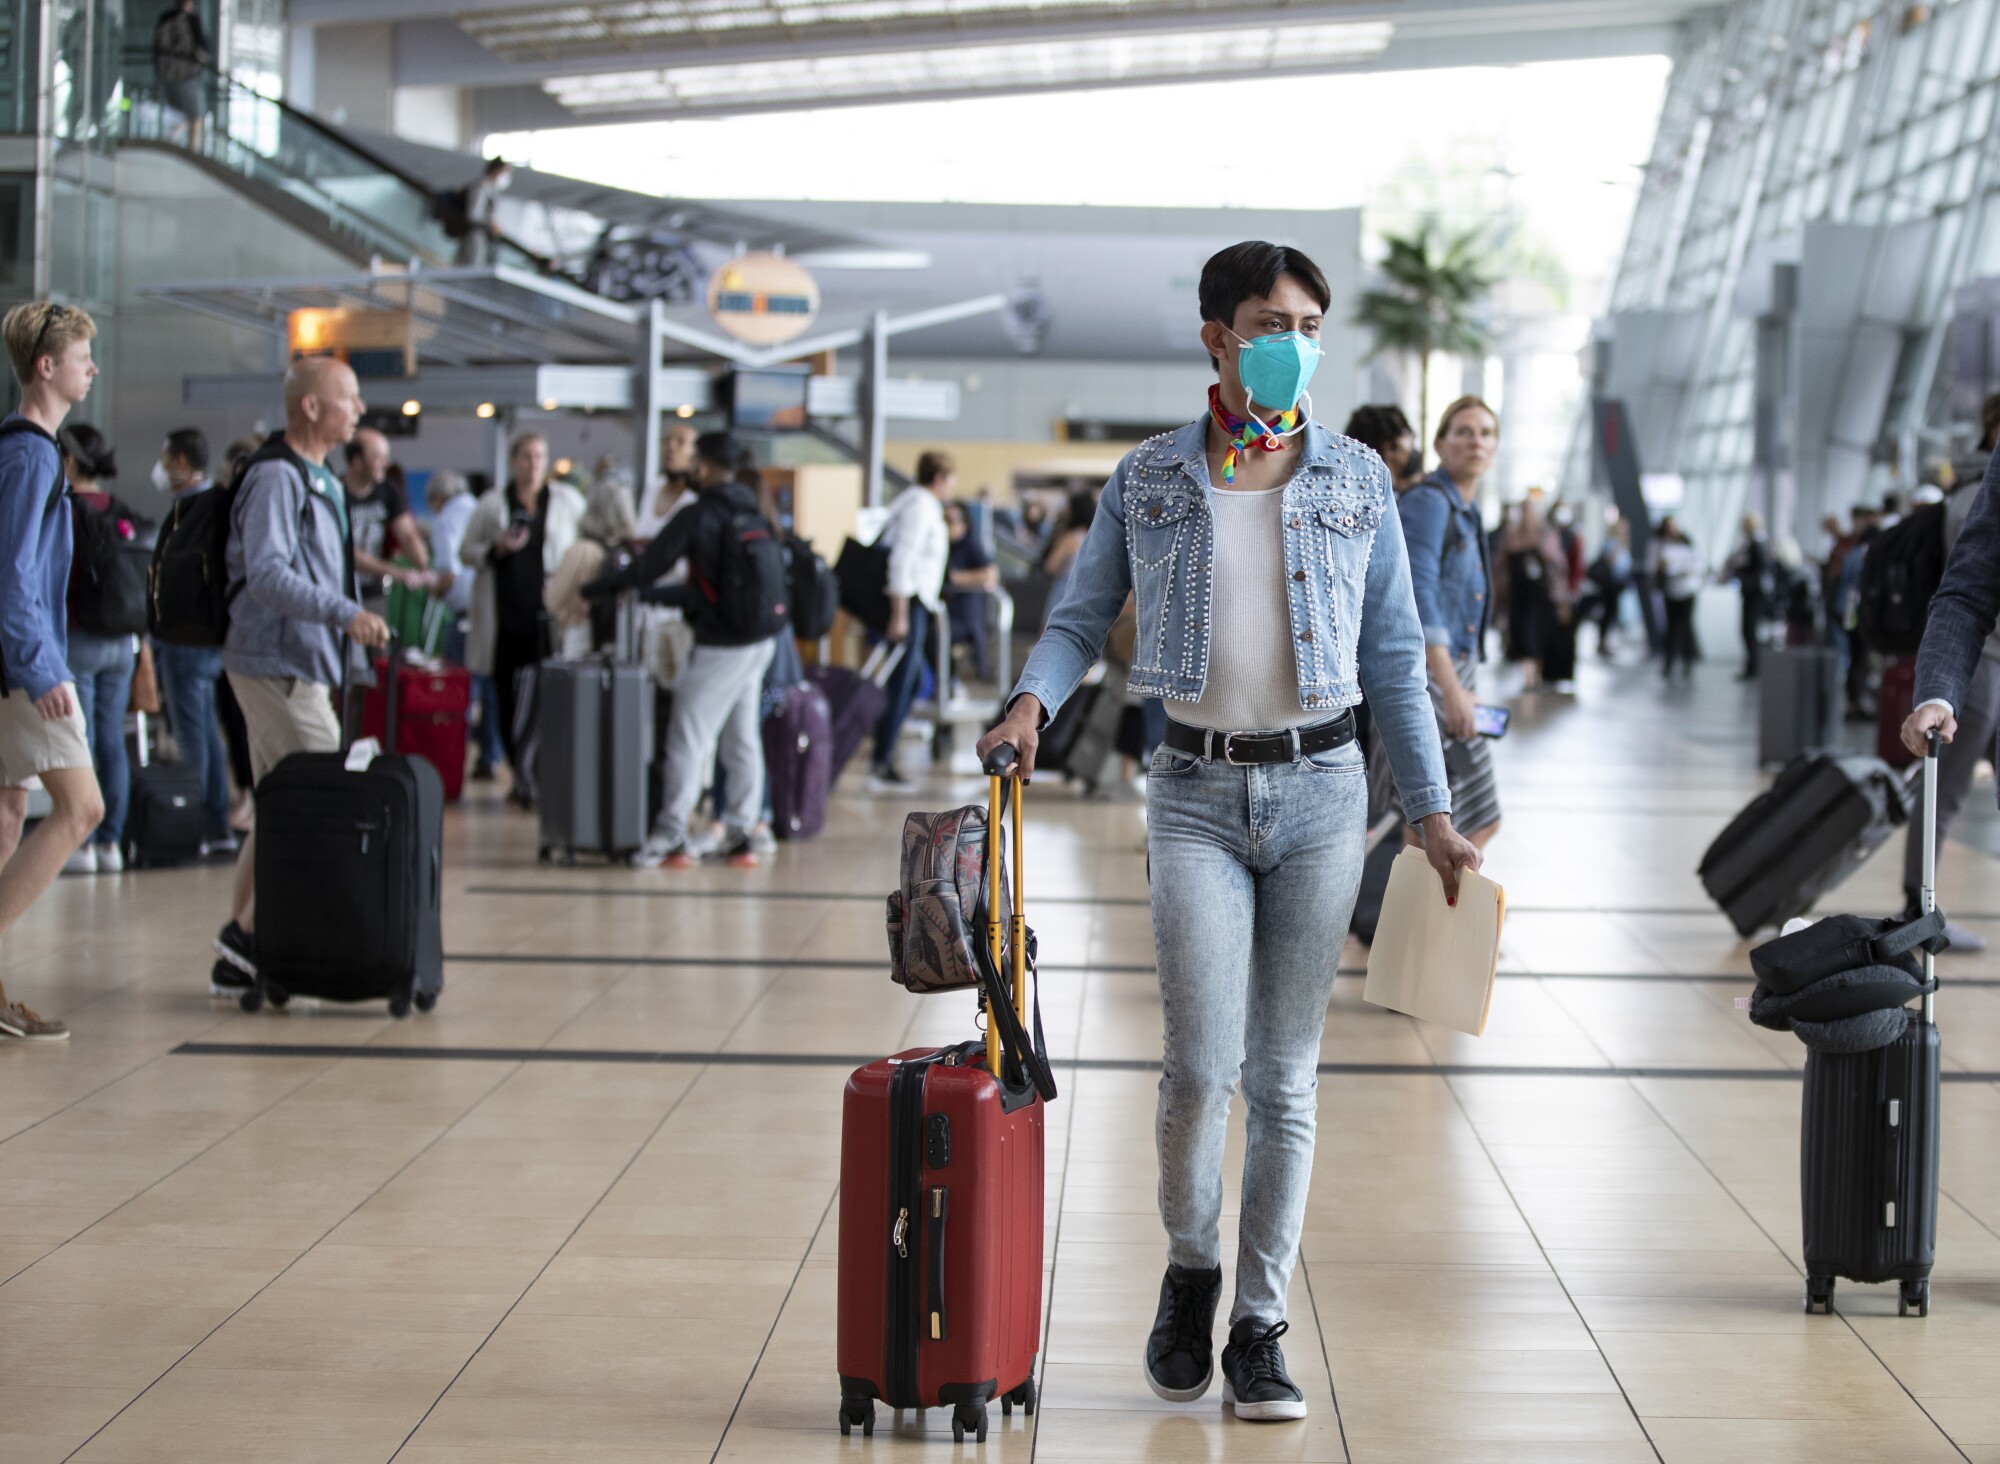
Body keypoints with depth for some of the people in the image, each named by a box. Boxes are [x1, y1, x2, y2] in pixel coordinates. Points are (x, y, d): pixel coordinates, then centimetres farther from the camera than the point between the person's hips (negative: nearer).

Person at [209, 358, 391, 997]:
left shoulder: (319, 479, 18)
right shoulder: (277, 477, -14)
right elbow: (266, 575, -25)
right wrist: (345, 613, -32)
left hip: (301, 667, 10)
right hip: (278, 666, -10)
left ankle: (240, 959, 13)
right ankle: (250, 933, -5)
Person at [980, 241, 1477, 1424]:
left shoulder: (1358, 480, 7)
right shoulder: (1150, 480, 5)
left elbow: (1394, 654, 8)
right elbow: (1083, 616, 8)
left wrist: (1433, 812, 5)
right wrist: (1033, 700, -14)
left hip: (1321, 790, 1)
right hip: (1199, 793, -1)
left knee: (1286, 1074, 3)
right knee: (1203, 1063, -10)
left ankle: (1260, 1329, 13)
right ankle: (1192, 1273, 18)